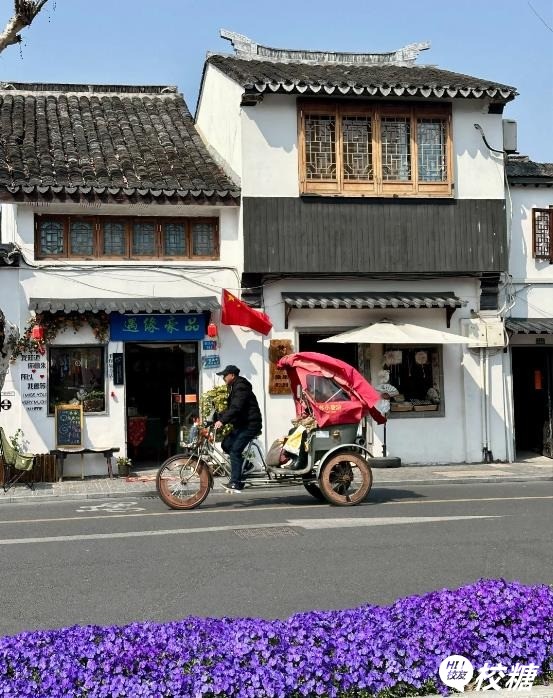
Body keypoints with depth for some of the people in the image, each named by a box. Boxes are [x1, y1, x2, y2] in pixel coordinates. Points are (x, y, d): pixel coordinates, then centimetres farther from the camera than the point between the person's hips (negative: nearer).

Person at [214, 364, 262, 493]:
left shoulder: (241, 387, -16)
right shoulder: (234, 387, 17)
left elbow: (236, 408, -28)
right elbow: (231, 408, 20)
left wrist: (222, 421, -33)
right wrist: (218, 418, 8)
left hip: (250, 424, -10)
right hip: (241, 424, 10)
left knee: (235, 450, -15)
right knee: (226, 444, 1)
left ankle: (235, 482, -14)